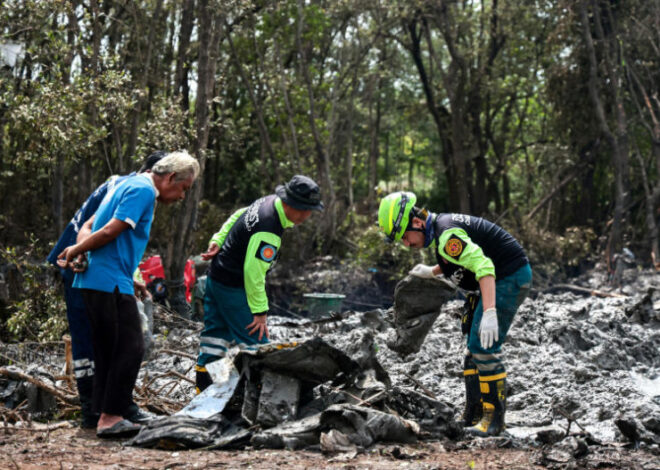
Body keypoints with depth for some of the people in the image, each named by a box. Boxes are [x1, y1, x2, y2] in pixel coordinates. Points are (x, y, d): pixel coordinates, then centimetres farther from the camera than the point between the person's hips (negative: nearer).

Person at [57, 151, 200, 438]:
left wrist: (76, 251, 0)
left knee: (108, 350, 12)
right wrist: (75, 252, -4)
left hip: (93, 282, 10)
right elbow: (110, 231, -17)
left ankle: (105, 416, 15)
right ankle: (110, 418, -9)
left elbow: (89, 225, 19)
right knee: (131, 348, -9)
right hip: (110, 282, -10)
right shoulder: (143, 190, -10)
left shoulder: (129, 186, 23)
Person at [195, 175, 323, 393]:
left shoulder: (268, 202, 0)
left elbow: (237, 216, 16)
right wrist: (260, 311, -22)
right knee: (255, 341, -8)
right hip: (233, 286, -10)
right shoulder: (268, 231, -30)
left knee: (216, 332, 14)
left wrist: (217, 241, 15)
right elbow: (254, 271, -29)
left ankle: (203, 385, 20)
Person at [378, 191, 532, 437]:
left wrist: (489, 313, -42)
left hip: (511, 278, -11)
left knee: (483, 348, -14)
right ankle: (473, 416, 20)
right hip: (498, 279, 11)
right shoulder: (439, 228, 8)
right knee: (473, 349, 14)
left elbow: (483, 267, -35)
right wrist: (432, 272, 20)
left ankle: (495, 418, -7)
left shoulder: (447, 235, -25)